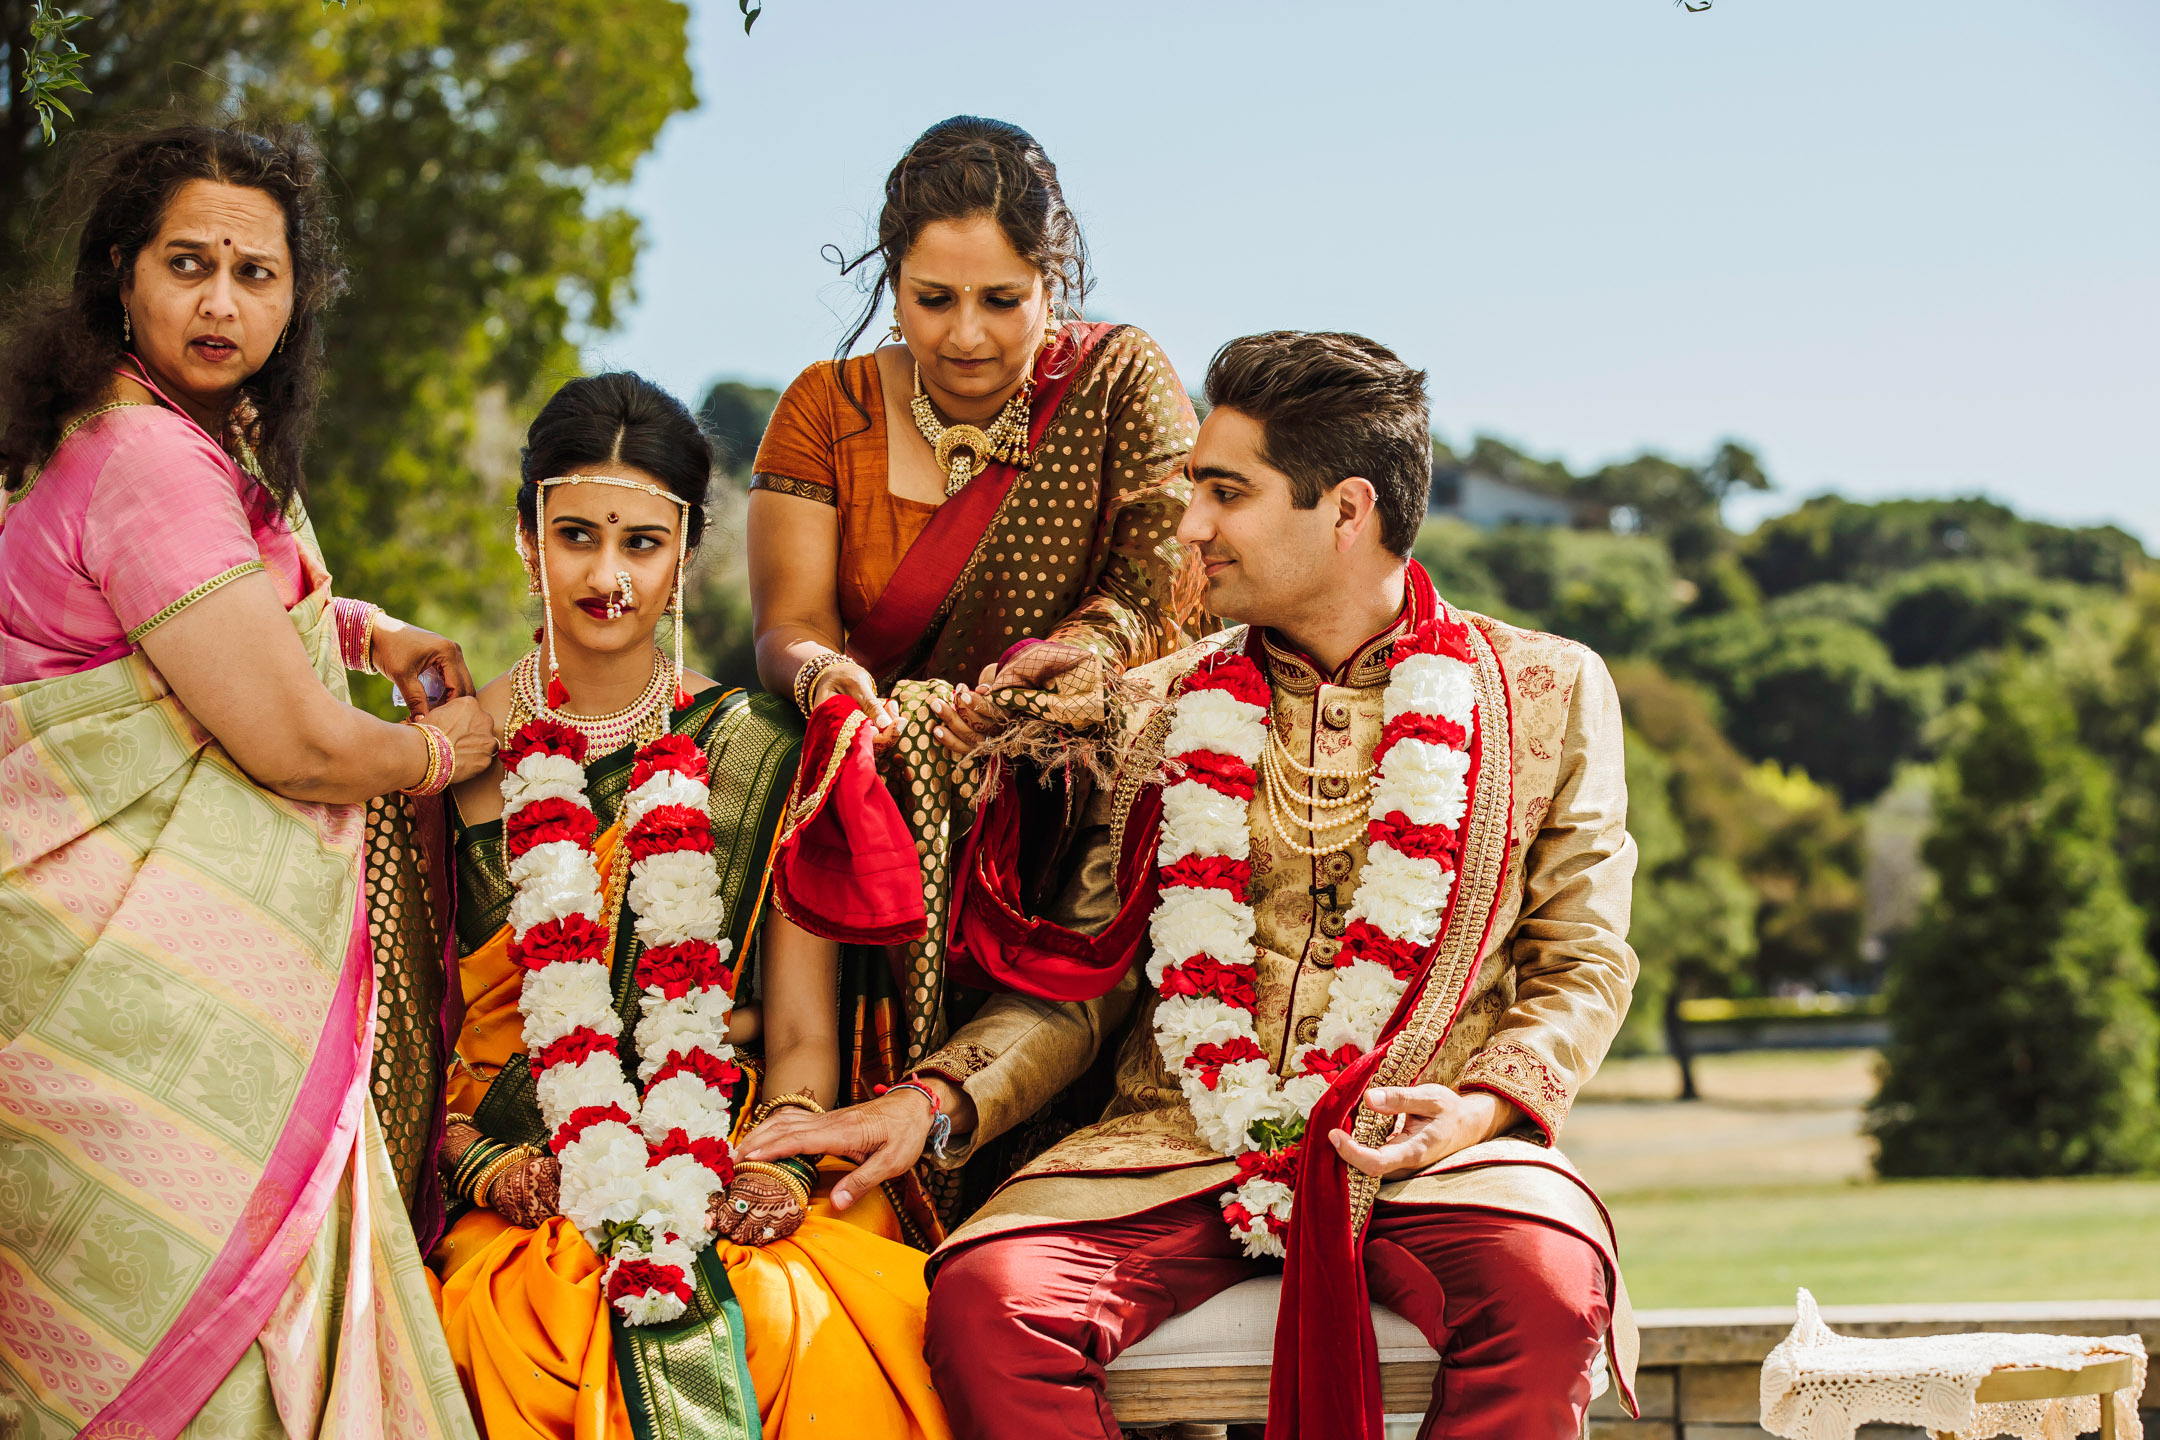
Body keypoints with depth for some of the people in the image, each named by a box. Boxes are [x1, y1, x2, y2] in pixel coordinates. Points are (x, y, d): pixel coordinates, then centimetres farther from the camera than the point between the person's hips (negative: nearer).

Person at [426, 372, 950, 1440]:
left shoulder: (761, 754, 11)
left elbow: (803, 1032, 9)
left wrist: (785, 1158, -10)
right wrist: (477, 1159, -8)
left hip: (735, 1184, 0)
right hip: (524, 1194, 0)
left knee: (823, 1330, -32)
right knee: (521, 1329, -34)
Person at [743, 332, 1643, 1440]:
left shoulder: (1549, 692, 10)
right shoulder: (1161, 710, 15)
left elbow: (1584, 963, 10)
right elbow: (1086, 980, 15)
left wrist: (1487, 1103, -10)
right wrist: (938, 1100, -3)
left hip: (1430, 1148, -2)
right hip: (1179, 1141, 2)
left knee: (1547, 1287, -36)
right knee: (983, 1296, -29)